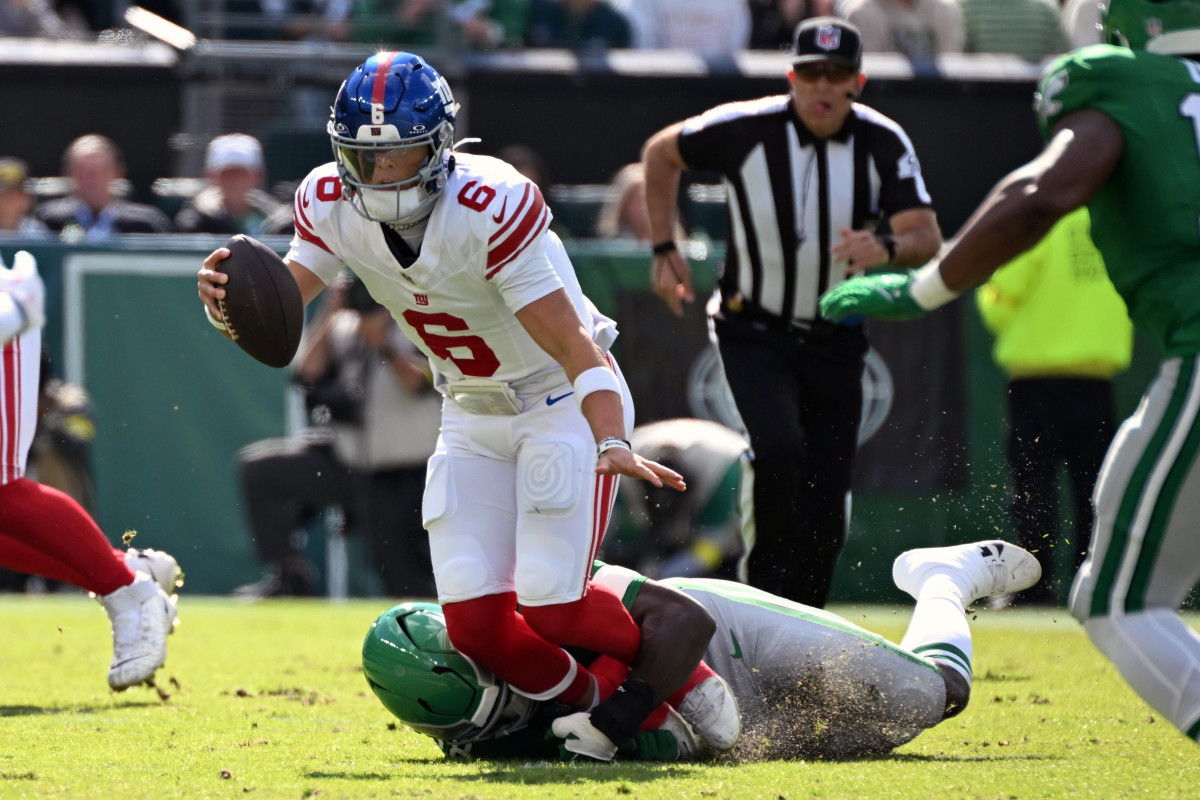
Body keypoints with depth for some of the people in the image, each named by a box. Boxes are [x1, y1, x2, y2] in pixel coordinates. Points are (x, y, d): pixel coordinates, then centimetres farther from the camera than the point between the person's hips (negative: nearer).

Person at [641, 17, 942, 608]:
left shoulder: (882, 143, -11)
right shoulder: (747, 128, -15)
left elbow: (927, 238, -19)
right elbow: (662, 152, 3)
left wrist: (886, 248, -42)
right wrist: (664, 250, 0)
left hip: (835, 340, 3)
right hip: (755, 332, -3)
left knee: (825, 510, 3)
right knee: (778, 452, -28)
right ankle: (766, 597, -13)